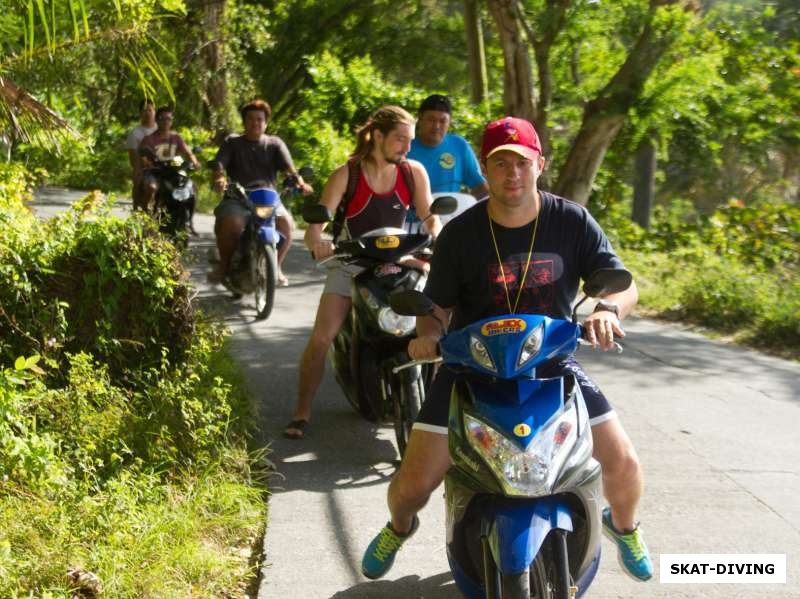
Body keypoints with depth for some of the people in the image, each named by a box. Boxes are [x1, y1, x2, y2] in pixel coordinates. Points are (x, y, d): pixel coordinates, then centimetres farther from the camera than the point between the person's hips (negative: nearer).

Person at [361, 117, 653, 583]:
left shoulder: (572, 221, -6)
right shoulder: (460, 233, -6)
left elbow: (623, 283, -4)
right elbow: (438, 304, 3)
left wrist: (608, 308, -28)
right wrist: (428, 334, -21)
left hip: (552, 360, 1)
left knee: (625, 465, -8)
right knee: (414, 482, -11)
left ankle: (624, 526, 31)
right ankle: (400, 527, 29)